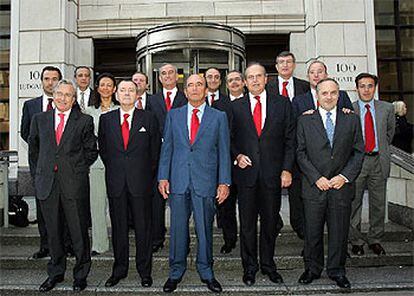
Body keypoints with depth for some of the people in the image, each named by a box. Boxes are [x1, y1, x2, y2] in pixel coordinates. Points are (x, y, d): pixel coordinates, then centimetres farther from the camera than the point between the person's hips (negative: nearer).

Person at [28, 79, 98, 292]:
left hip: (74, 184, -3)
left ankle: (81, 275, 19)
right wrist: (38, 173, 13)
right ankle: (56, 273, 30)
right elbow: (33, 148, 19)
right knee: (53, 231, 13)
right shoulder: (40, 119, 11)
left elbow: (91, 151, 6)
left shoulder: (84, 121, 2)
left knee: (79, 231, 3)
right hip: (46, 183, 3)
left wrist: (77, 169, 1)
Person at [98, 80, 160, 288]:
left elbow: (155, 149, 6)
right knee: (118, 227, 10)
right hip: (116, 181, 2)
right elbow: (102, 148, 15)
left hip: (141, 181, -2)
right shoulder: (106, 119, 8)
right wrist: (112, 168, 9)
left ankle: (145, 271, 18)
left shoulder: (148, 118, 3)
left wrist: (148, 172, 4)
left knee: (143, 227, 5)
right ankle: (119, 269, 24)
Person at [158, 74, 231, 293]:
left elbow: (224, 151, 3)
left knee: (205, 229, 7)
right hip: (178, 180, 1)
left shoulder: (219, 117, 6)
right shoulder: (173, 115, 10)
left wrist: (224, 182, -3)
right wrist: (163, 177, 1)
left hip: (206, 181, -1)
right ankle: (176, 271, 24)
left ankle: (206, 272, 25)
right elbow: (166, 148, 9)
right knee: (178, 228, 8)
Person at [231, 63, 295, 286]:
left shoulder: (282, 104, 5)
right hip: (246, 171, 0)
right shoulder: (235, 107, 6)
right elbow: (229, 138, 11)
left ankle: (268, 264, 28)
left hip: (273, 173, 0)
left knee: (270, 222, 11)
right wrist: (237, 155, -7)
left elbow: (290, 139, 3)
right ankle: (249, 266, 22)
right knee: (247, 223, 7)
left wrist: (287, 169, -4)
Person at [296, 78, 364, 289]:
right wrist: (316, 178, -9)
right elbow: (301, 153, 0)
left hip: (341, 186, 1)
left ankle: (336, 270, 26)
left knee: (339, 231, 9)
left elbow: (358, 152, 5)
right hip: (314, 186, -1)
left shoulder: (351, 120, 7)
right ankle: (312, 269, 25)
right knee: (312, 232, 7)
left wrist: (345, 176, -7)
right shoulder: (305, 121, 4)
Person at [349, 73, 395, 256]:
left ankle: (375, 239, 26)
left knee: (378, 203, 10)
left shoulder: (387, 108, 5)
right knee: (354, 203, 4)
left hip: (378, 161, 3)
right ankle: (356, 241, 18)